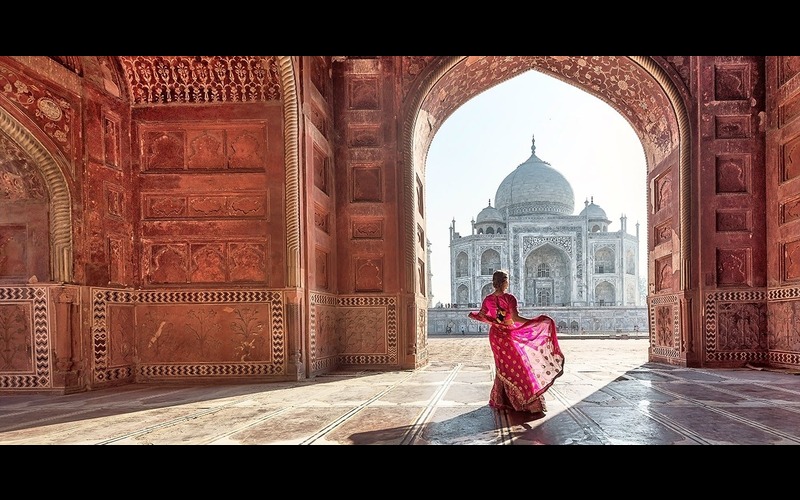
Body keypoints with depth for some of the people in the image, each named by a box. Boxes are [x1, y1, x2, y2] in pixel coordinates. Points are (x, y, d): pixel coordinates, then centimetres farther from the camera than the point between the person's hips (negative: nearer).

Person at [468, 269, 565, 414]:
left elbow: (481, 316, 1)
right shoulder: (509, 298, -18)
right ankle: (529, 402, 3)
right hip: (508, 335, -5)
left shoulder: (488, 299, -3)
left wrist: (472, 314, 23)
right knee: (518, 365, 1)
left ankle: (500, 400, 24)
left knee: (502, 367, 18)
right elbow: (516, 318, -24)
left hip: (495, 335, 5)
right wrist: (538, 321, -20)